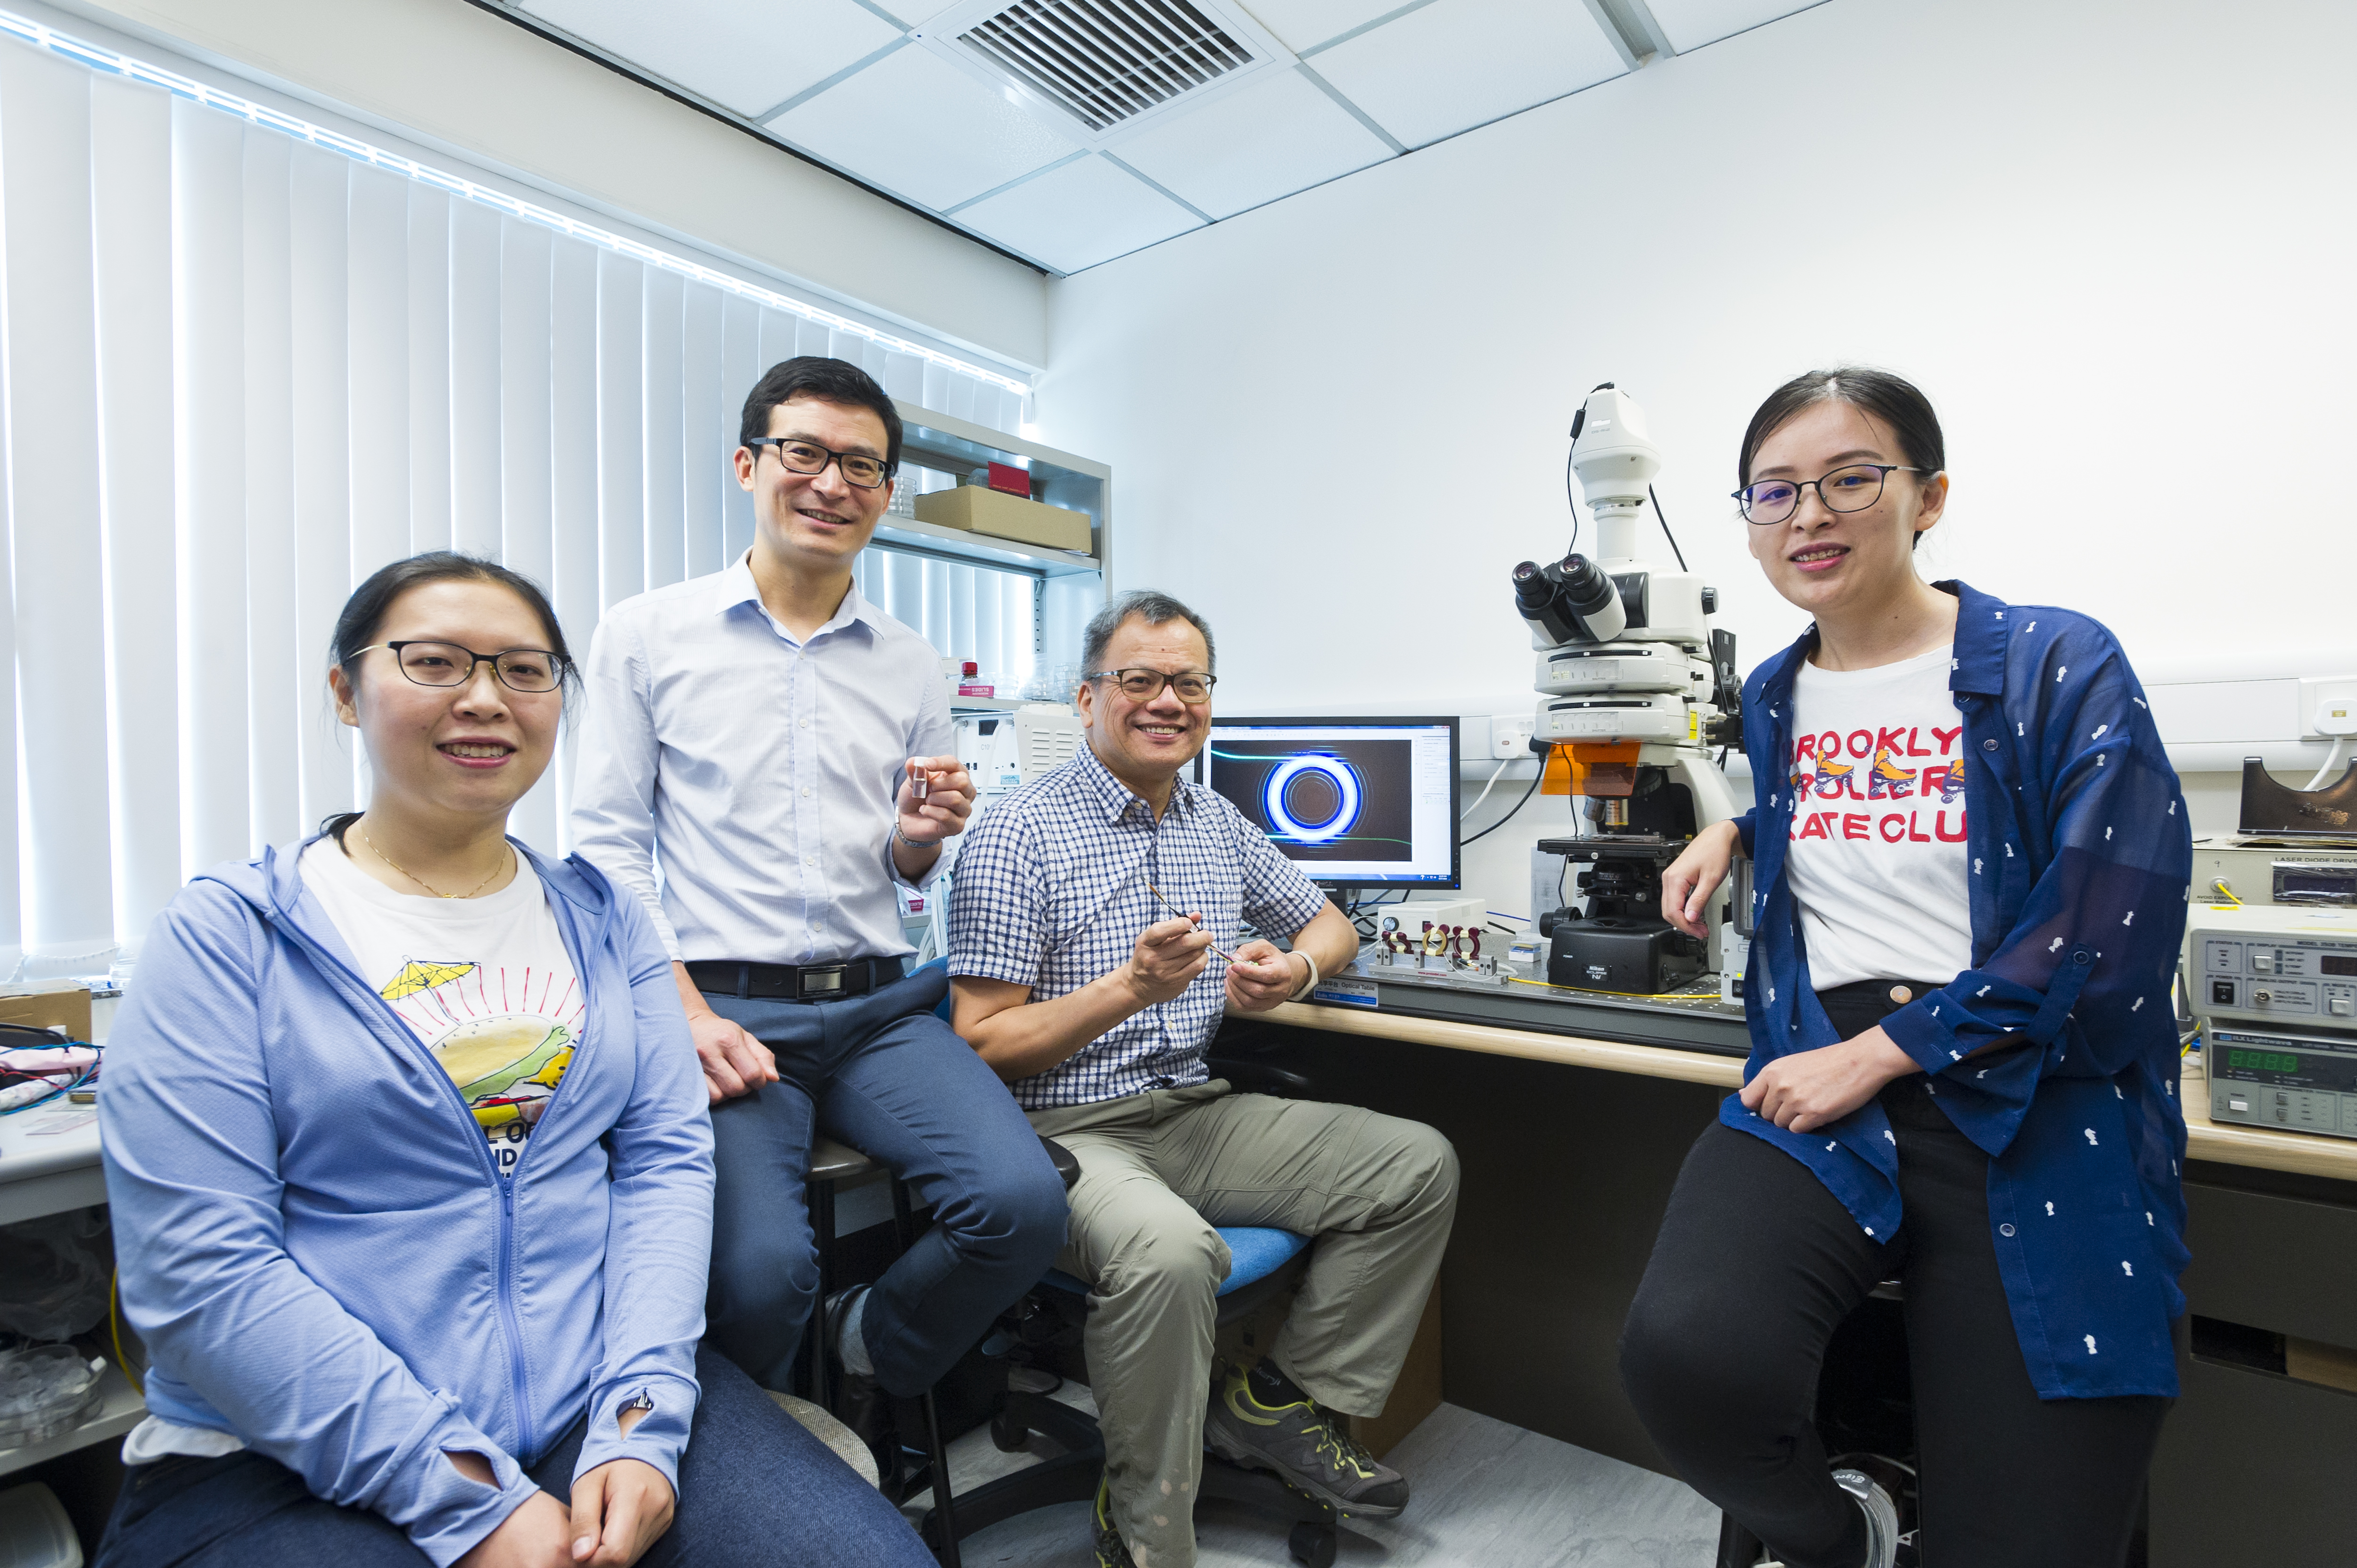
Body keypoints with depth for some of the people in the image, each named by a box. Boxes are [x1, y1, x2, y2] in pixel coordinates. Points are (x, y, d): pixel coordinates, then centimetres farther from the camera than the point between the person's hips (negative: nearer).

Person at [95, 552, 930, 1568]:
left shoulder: (602, 921, 8)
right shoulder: (225, 937, -2)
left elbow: (667, 1157, 2)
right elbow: (201, 1271, -9)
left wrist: (642, 1421, -11)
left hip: (600, 1409, 3)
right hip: (295, 1464, -2)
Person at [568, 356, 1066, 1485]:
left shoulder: (911, 667, 13)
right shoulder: (645, 637, 4)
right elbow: (609, 846, 0)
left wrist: (921, 839, -6)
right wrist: (687, 1015, -12)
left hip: (878, 1004, 3)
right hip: (721, 1007, -3)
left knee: (1023, 1203, -19)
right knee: (760, 1266, -26)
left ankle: (872, 1359, 15)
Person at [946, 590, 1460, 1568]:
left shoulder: (1220, 826, 11)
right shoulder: (1018, 836, -10)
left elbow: (1330, 925, 22)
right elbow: (983, 1045, -12)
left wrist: (1295, 970, -2)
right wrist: (1128, 989, -24)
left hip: (1196, 1114, 7)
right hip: (1065, 1130, -7)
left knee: (1419, 1165, -3)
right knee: (1171, 1252, -37)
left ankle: (1278, 1403, 10)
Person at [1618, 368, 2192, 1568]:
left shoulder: (2060, 666, -2)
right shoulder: (1775, 697, 13)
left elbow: (2109, 933, -11)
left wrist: (1877, 1054, -14)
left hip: (2036, 1122, -2)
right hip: (1816, 1105, 3)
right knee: (1683, 1355, -24)